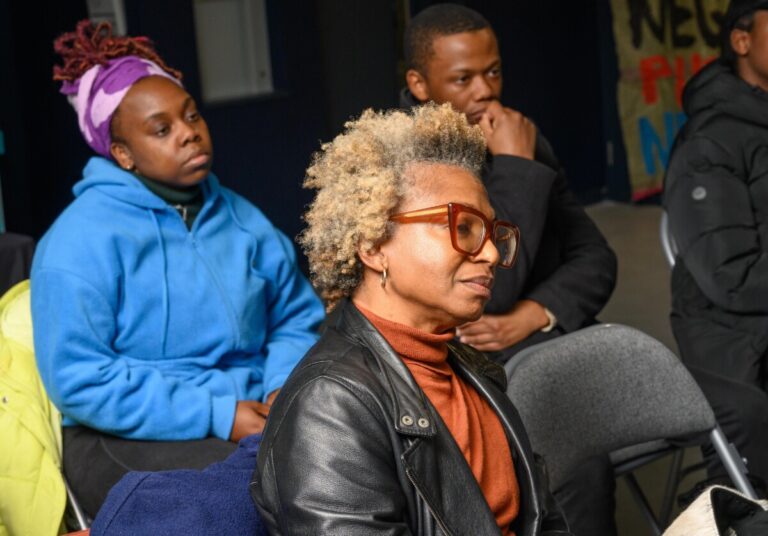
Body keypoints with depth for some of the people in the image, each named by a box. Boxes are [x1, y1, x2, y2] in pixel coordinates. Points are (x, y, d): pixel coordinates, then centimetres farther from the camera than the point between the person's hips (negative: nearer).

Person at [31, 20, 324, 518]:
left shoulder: (242, 218, 11)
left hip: (254, 416, 6)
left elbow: (297, 317, 15)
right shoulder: (82, 238, -9)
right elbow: (78, 380, -14)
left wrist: (285, 387, -8)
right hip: (131, 441, -5)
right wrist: (218, 416, -18)